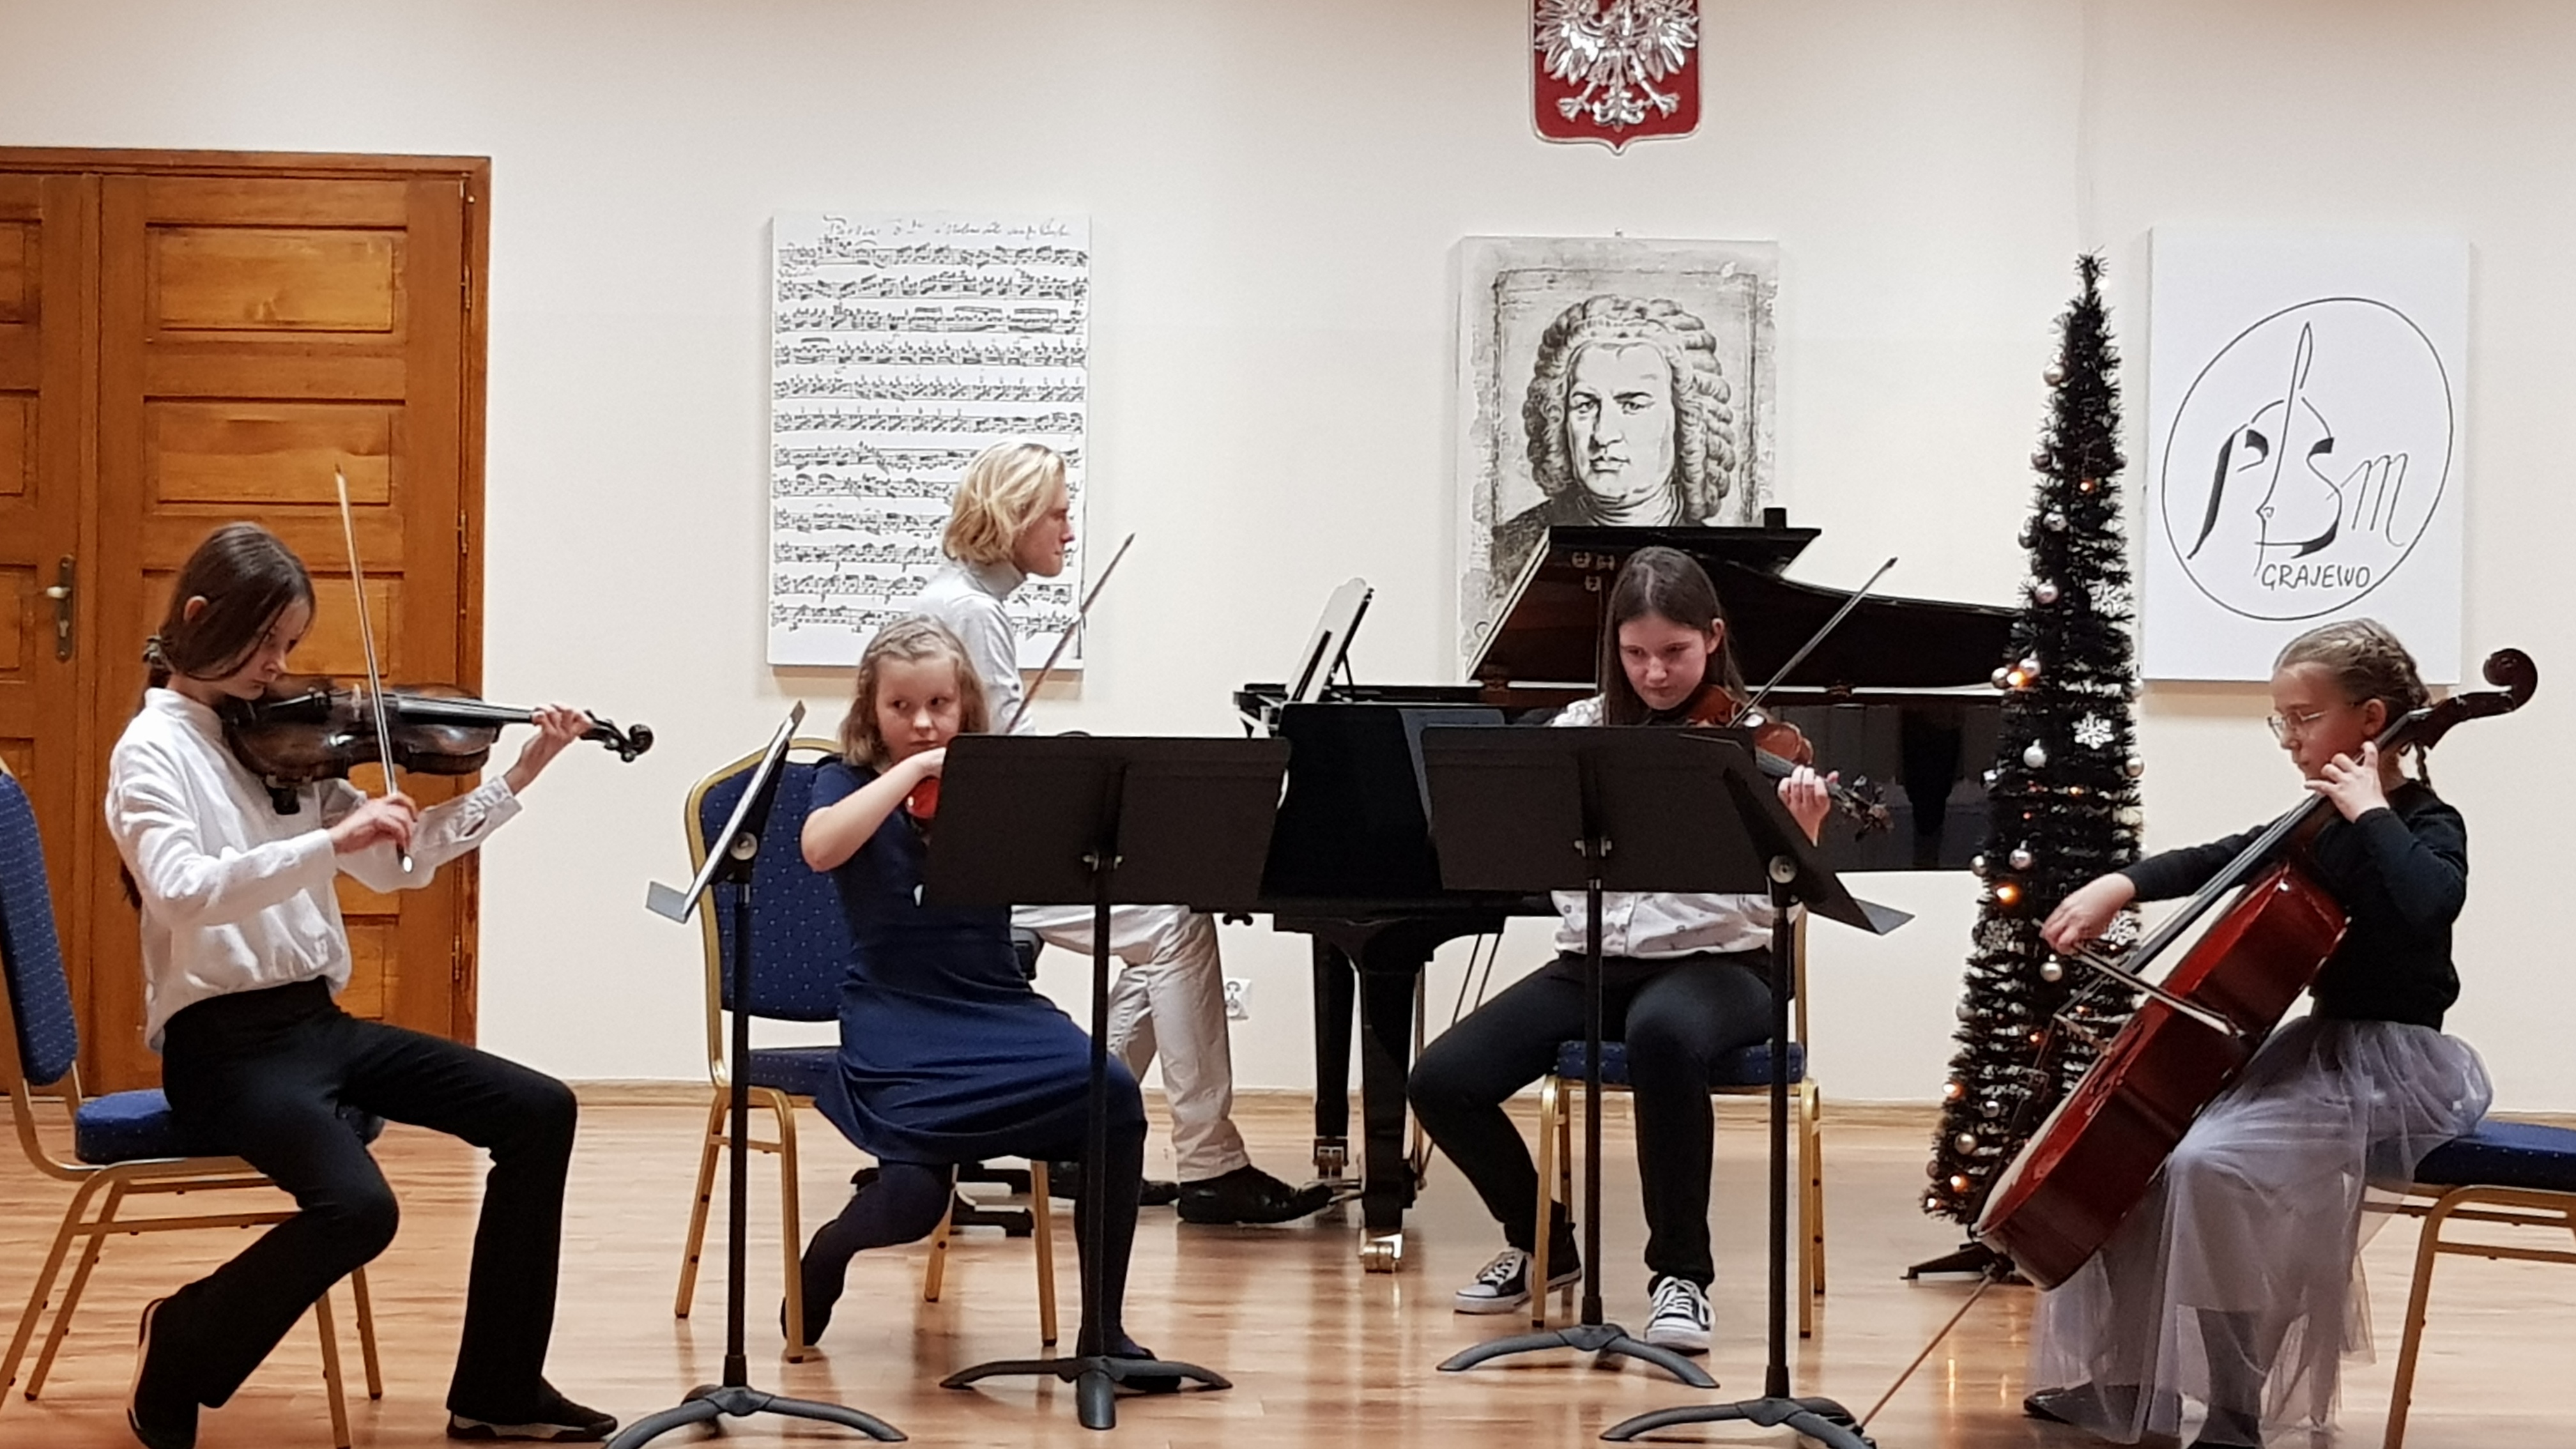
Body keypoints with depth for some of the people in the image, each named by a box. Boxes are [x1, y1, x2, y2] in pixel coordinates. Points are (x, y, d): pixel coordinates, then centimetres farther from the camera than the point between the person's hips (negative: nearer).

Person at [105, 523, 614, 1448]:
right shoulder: (153, 749, -10)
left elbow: (397, 865, 12)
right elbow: (181, 889, -28)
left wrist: (517, 779, 4)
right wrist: (334, 841, -37)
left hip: (316, 1021, 8)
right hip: (225, 1042, -8)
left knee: (536, 1111, 1)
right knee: (356, 1208, -30)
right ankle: (182, 1353, -2)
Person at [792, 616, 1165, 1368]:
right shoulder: (849, 779, 4)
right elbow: (821, 848, -19)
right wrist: (913, 768, -18)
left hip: (998, 1003, 3)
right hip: (896, 1011, -3)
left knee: (1112, 1092, -26)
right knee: (914, 1197, -26)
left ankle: (1105, 1326, -13)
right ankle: (828, 1249, 13)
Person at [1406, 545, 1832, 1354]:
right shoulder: (1584, 732, 8)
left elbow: (1777, 896, -11)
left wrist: (1800, 838, -32)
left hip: (1716, 961, -4)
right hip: (1596, 962, 4)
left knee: (1662, 1033, -41)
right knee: (1441, 1082, -17)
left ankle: (1682, 1273, -24)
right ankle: (1542, 1242, 11)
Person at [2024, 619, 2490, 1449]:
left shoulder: (2426, 828, -12)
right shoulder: (2321, 825, 11)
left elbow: (2427, 905, -35)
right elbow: (2216, 862, 15)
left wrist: (2371, 812, -24)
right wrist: (2121, 885, -2)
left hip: (2391, 1065, -9)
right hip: (2322, 1049, 9)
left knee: (2211, 1161, -30)